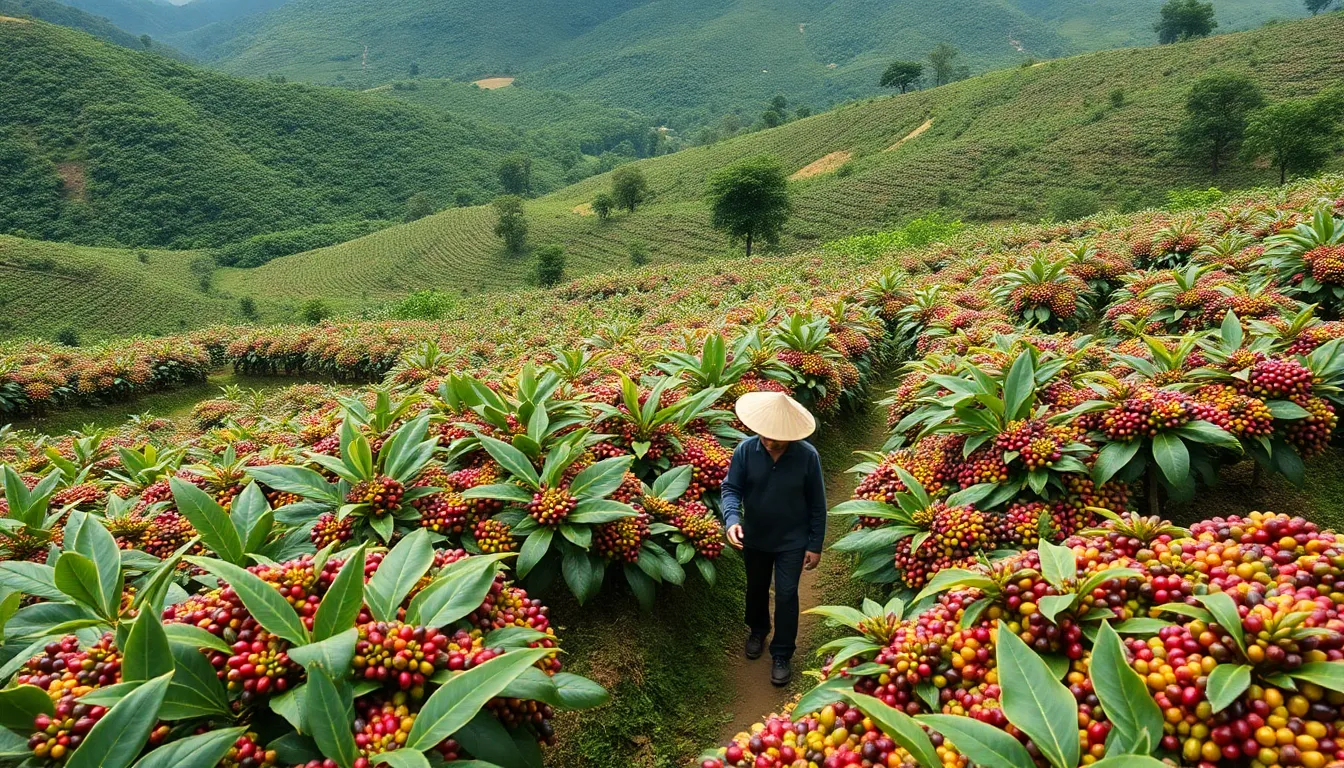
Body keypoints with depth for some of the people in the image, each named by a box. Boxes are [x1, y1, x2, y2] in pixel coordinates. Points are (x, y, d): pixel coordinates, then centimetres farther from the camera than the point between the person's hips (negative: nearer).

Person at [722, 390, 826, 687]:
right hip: (754, 537, 2)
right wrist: (732, 519, -33)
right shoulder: (746, 450, -21)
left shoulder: (807, 456, -22)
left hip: (792, 541, -2)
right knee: (756, 589, 23)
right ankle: (757, 630, 51)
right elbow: (731, 488, -13)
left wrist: (815, 545, -8)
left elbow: (817, 505, -12)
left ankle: (781, 655, 25)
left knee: (786, 596, 5)